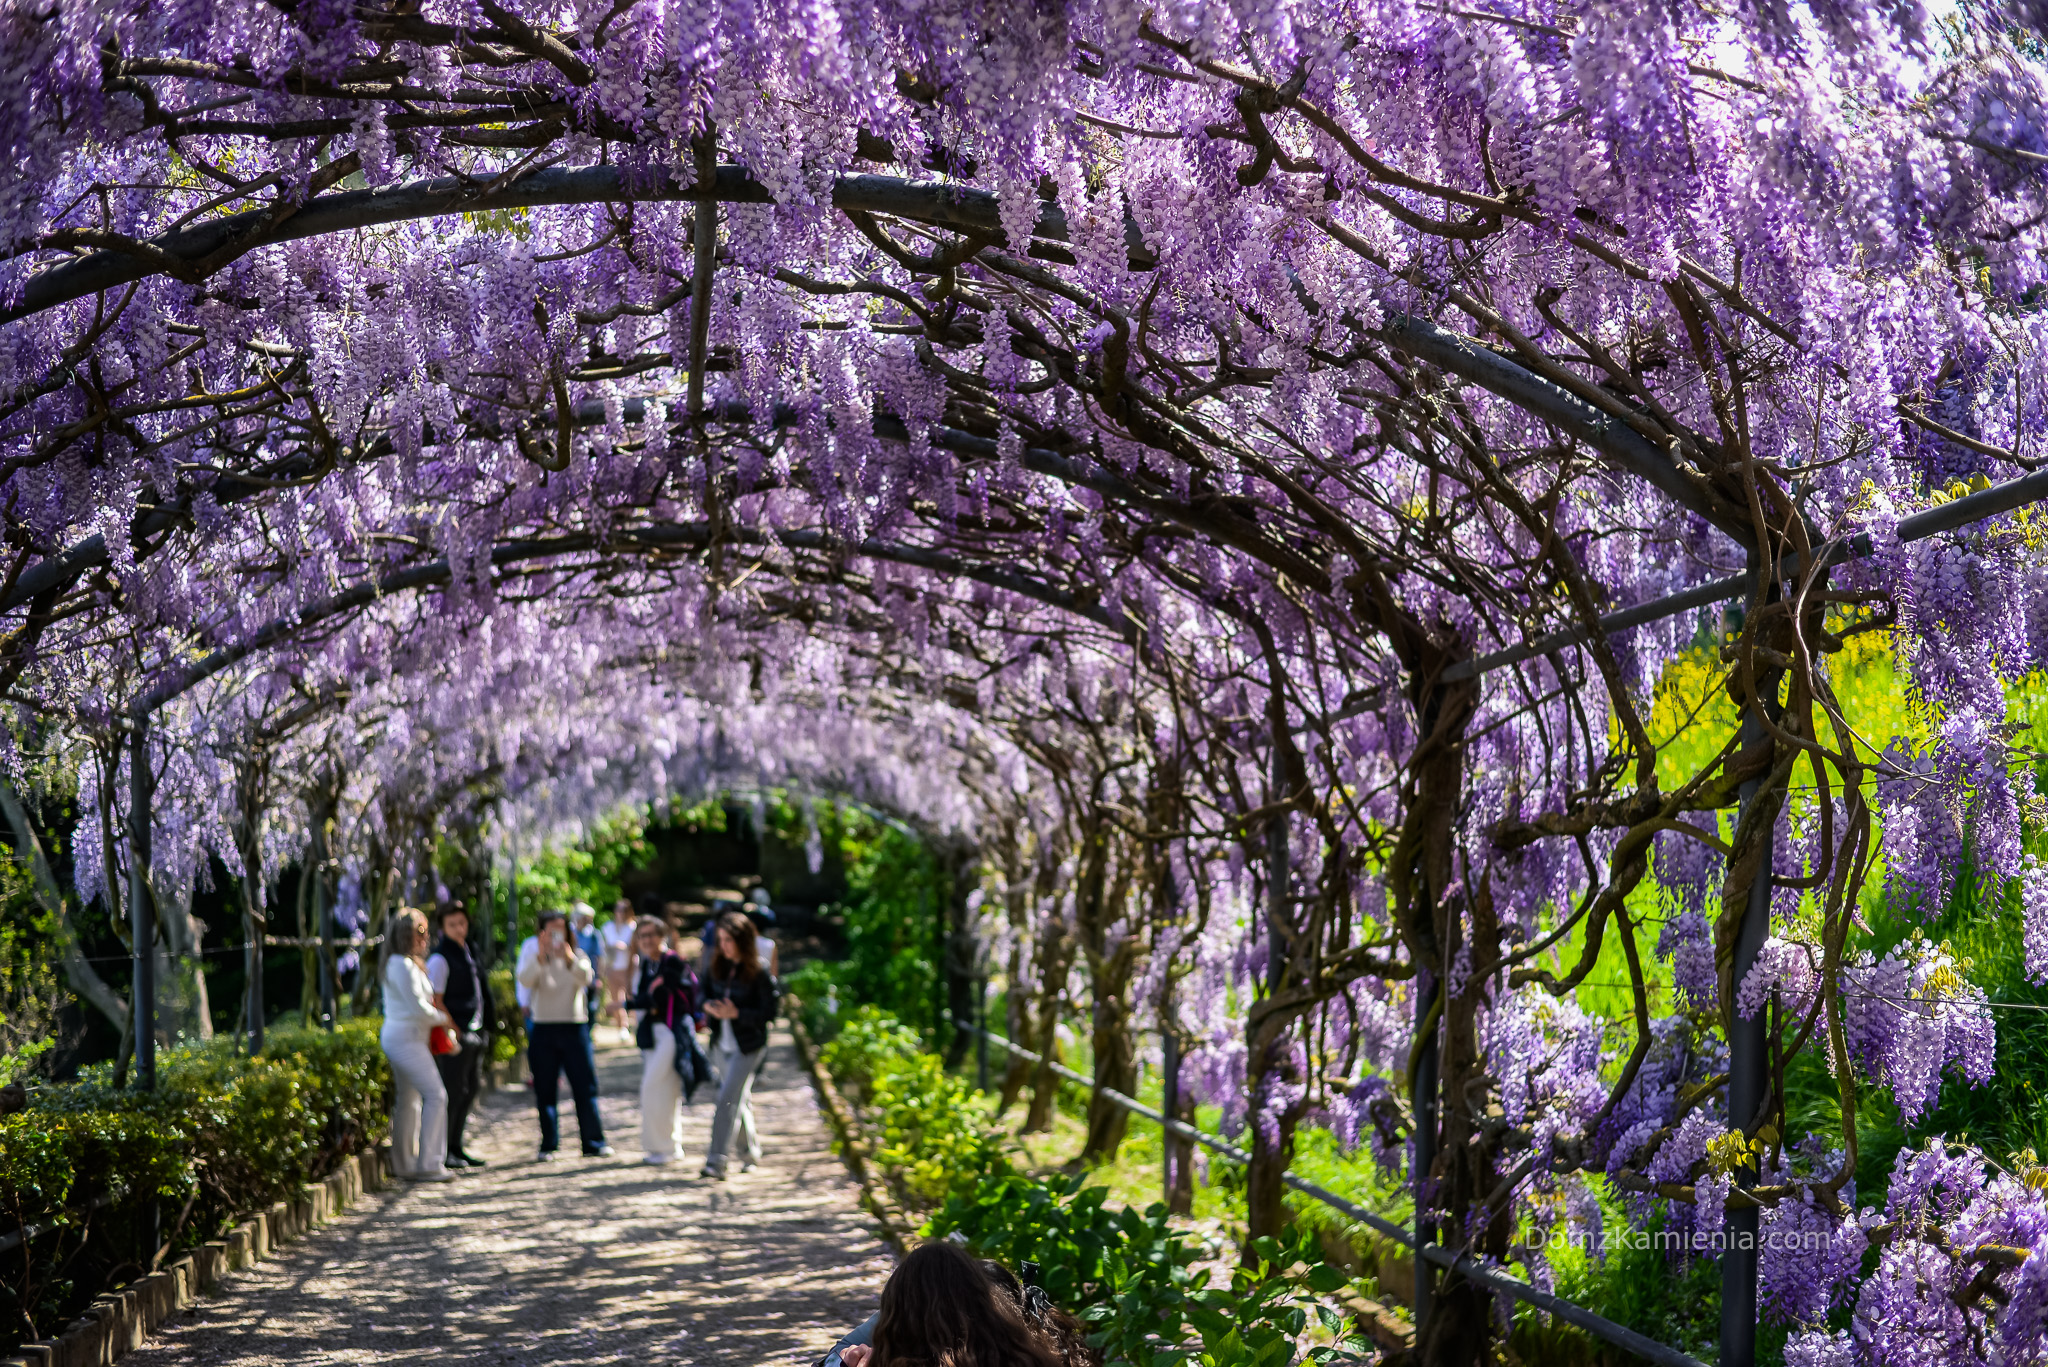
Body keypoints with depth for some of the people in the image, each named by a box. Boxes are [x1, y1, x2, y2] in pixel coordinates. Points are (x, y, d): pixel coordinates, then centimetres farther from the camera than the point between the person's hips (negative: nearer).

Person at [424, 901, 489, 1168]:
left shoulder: (466, 952, 14)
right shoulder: (440, 958, -13)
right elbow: (435, 1001, -16)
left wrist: (477, 1031, 15)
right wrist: (455, 1033, -15)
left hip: (473, 1033, 9)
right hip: (454, 1035, -9)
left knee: (472, 1087, 13)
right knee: (453, 1091, -6)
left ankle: (455, 1146, 23)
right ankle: (441, 1150, 3)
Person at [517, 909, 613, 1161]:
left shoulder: (578, 955, 6)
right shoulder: (533, 956, 5)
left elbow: (586, 977, -15)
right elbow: (525, 979, -17)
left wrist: (569, 959, -35)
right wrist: (540, 957, -34)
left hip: (573, 1028, 0)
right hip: (543, 1029, 0)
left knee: (585, 1086, -3)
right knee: (545, 1091, 2)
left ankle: (594, 1142, 2)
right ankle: (548, 1145, 10)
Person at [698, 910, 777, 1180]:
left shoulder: (759, 971, -15)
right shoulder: (719, 965, 3)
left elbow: (769, 1013, -14)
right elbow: (706, 992, 12)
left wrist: (736, 1013, -24)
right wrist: (709, 1006, -11)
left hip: (748, 1046, -6)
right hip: (722, 1043, 6)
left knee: (728, 1099, -13)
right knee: (739, 1099, 17)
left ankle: (716, 1161, -14)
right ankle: (751, 1152, 34)